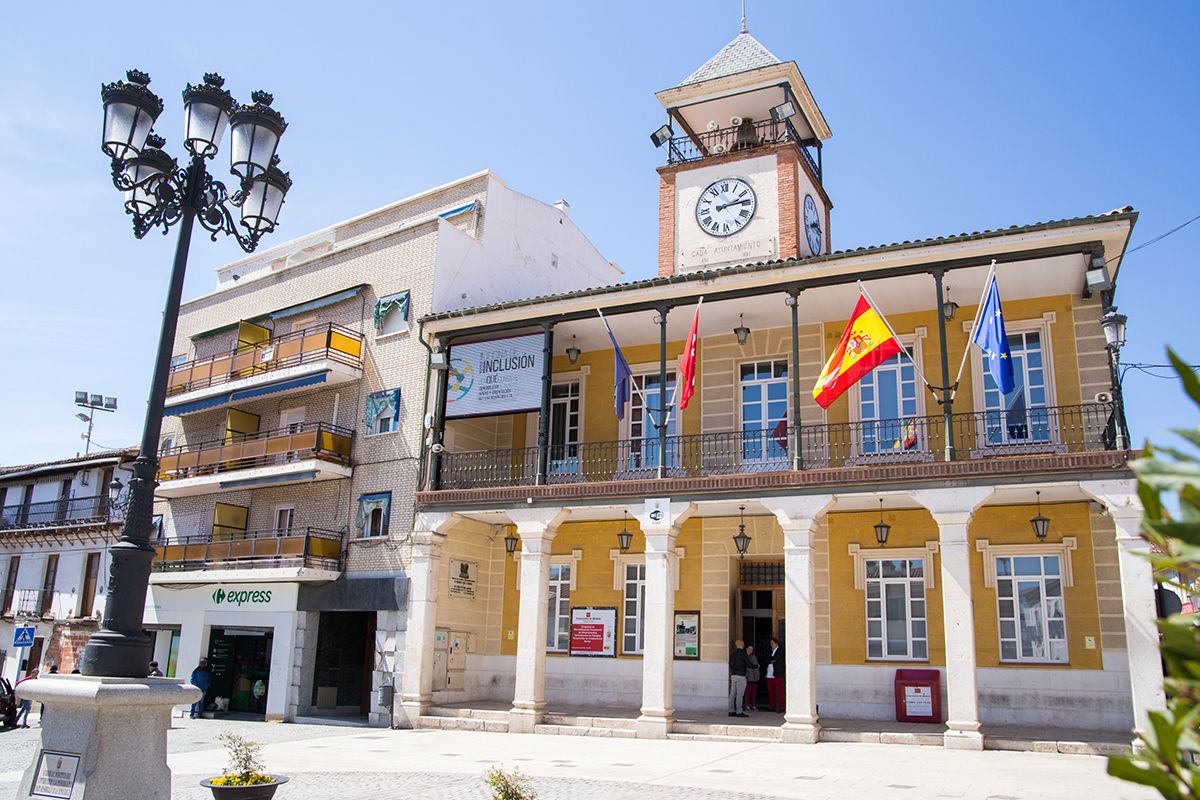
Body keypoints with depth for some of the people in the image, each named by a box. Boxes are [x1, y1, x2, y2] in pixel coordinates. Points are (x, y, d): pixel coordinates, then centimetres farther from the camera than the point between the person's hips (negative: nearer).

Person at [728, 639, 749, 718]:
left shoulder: (732, 654, 11)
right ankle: (739, 712, -5)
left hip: (733, 675, 7)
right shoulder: (742, 653, -10)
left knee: (732, 694, 8)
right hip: (740, 676, -7)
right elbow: (749, 664, -7)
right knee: (740, 695, -5)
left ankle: (731, 711, 10)